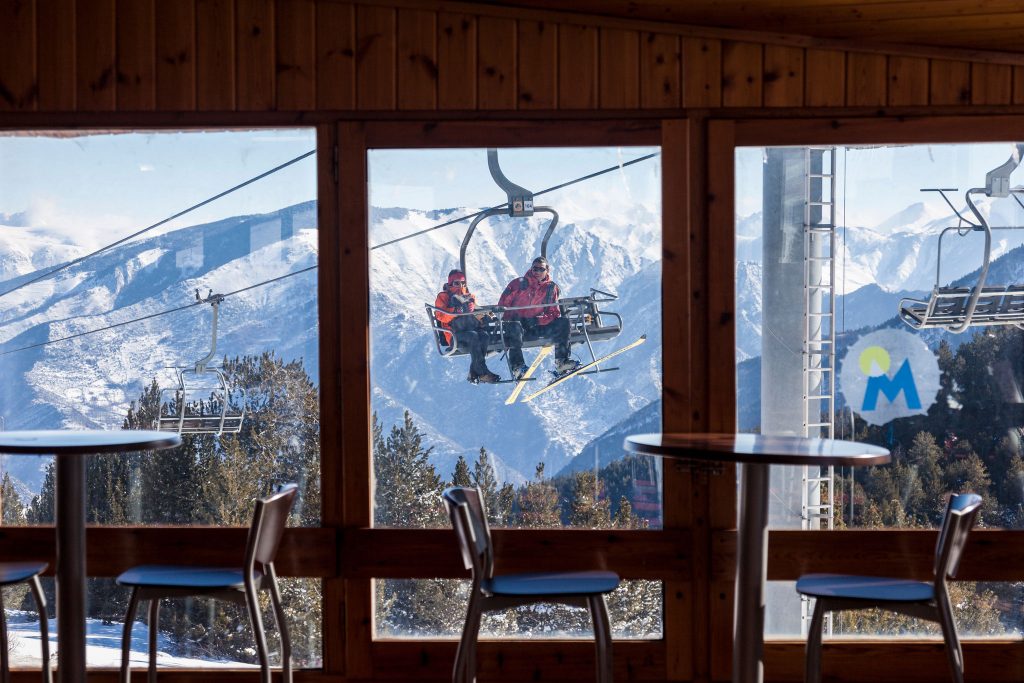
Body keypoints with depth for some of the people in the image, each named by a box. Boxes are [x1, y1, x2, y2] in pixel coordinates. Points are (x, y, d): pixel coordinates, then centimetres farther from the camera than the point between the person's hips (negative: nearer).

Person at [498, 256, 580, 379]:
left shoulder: (551, 287, 6)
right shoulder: (519, 283, -2)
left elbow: (554, 313, 3)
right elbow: (502, 305, -2)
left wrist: (537, 320, -14)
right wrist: (510, 318, -19)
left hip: (538, 327, 3)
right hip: (519, 324, -3)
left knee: (563, 322, -14)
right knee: (514, 327, -37)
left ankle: (561, 362, -22)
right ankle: (517, 367, -43)